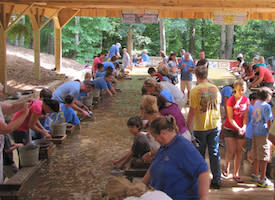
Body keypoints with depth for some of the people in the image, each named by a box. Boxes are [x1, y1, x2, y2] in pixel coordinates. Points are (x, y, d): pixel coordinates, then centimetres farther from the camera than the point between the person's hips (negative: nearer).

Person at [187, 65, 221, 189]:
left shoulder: (195, 90, -14)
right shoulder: (215, 88, 1)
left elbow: (192, 112, -15)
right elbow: (218, 105, 12)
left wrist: (187, 127, -6)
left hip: (200, 127, -4)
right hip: (215, 125, 4)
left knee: (199, 155, 11)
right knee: (214, 153, 10)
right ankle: (216, 180, 13)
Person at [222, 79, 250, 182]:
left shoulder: (246, 100, 1)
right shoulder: (230, 100, -11)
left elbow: (246, 116, 0)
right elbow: (230, 118, -13)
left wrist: (244, 127, -16)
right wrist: (238, 128, -22)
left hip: (241, 130, 4)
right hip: (230, 129, -4)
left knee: (239, 151, 5)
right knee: (231, 151, -7)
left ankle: (236, 174, 13)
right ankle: (226, 165, 24)